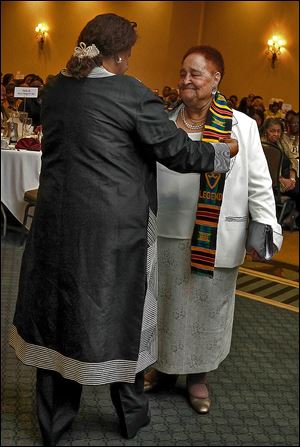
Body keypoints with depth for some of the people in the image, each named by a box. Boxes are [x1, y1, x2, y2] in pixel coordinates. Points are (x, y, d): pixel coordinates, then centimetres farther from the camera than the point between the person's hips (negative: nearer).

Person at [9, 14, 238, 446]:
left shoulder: (55, 91, 6)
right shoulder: (132, 93, -12)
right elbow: (178, 151, -9)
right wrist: (224, 150, 9)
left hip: (57, 224, 5)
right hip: (114, 230, -5)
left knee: (59, 314, 15)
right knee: (121, 315, 12)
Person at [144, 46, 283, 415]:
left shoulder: (242, 127, -4)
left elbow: (259, 184, -2)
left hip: (216, 239, -2)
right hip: (167, 233, 3)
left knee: (207, 305, 10)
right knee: (166, 303, 14)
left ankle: (198, 375, 30)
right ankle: (165, 368, 35)